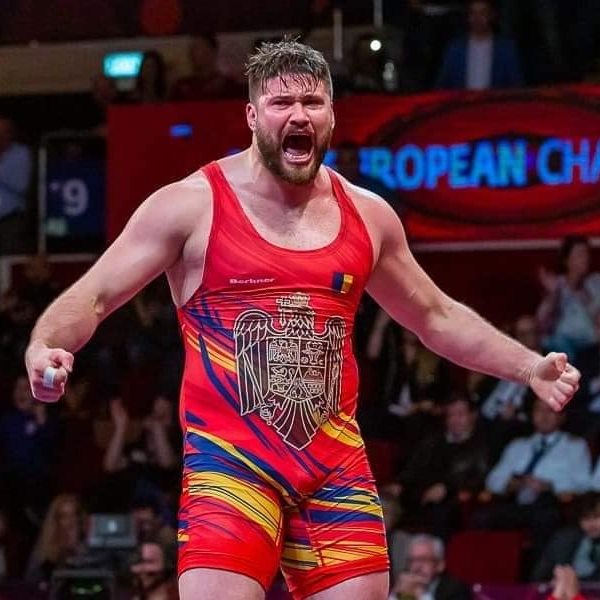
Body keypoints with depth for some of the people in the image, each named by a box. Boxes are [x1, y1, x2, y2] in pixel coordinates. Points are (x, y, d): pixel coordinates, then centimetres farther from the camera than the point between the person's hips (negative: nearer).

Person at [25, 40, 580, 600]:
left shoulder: (367, 216, 10)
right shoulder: (191, 205, -3)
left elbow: (436, 317, 24)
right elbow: (92, 296, -4)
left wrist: (529, 367, 15)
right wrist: (44, 347, -25)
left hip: (336, 464, 4)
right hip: (230, 462, -4)